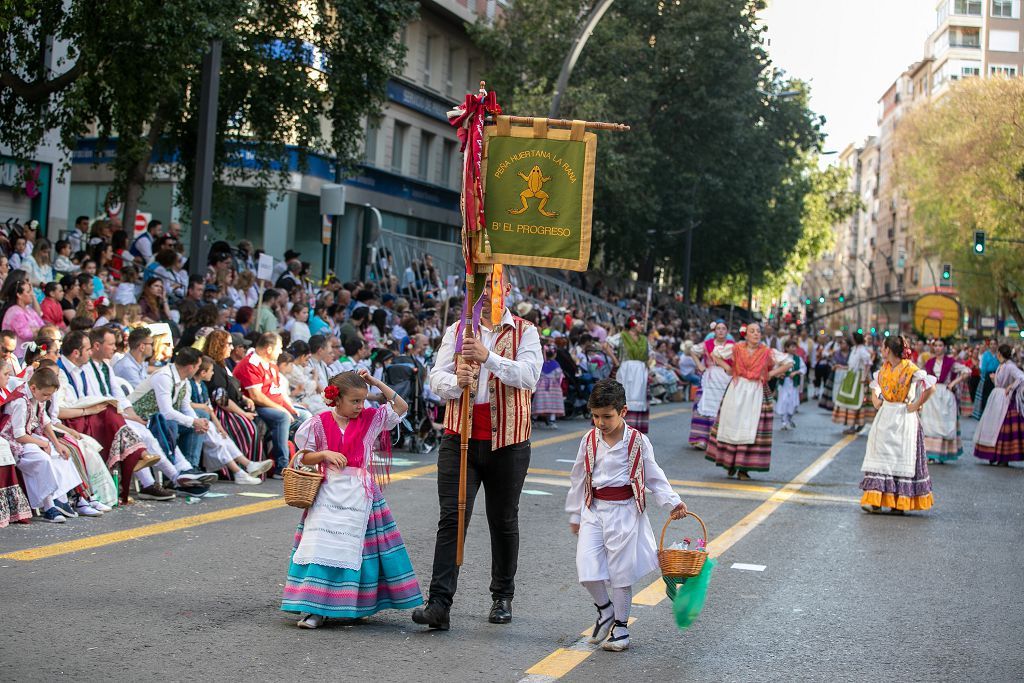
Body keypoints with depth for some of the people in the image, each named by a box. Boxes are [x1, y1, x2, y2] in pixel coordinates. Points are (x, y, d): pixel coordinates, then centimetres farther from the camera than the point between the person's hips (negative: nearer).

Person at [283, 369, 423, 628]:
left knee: (353, 547, 0)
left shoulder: (371, 418, 5)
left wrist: (376, 382, 2)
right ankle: (315, 608, -9)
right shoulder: (320, 424, 0)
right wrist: (325, 454, -13)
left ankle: (352, 603, 10)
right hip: (328, 491, -1)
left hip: (361, 493, 1)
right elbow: (303, 457, 6)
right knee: (322, 545, -10)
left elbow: (401, 407, 8)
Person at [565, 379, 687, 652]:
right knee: (587, 569, -6)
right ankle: (605, 609, 21)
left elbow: (653, 476, 2)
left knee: (621, 572, 2)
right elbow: (579, 478, 11)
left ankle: (620, 626, 17)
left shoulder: (637, 442, -6)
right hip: (594, 509, 3)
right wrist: (575, 514, 15)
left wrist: (672, 502, -9)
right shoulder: (590, 440, 2)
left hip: (625, 511, -3)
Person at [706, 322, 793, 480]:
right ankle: (730, 463, 15)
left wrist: (771, 374, -1)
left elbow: (788, 363, 6)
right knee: (732, 425, 2)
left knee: (751, 429, -3)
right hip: (737, 390, 1)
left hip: (757, 393, -1)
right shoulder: (736, 349, 3)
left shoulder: (768, 353, 1)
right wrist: (728, 368, 5)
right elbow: (715, 354, 14)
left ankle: (744, 468, 1)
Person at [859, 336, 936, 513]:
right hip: (884, 417, 7)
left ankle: (900, 503, 5)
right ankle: (875, 500, -2)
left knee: (901, 457, -1)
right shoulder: (884, 367, 10)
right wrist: (876, 400, 8)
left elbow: (930, 386, -19)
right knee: (880, 457, 0)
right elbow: (875, 385, 27)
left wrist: (917, 405, -15)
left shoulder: (910, 369, -12)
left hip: (903, 417, -7)